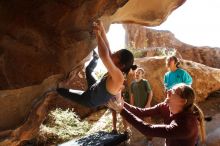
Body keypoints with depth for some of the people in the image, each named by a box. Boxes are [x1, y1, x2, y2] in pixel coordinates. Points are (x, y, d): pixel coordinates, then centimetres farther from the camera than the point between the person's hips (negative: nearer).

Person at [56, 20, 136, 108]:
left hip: (90, 99, -7)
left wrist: (98, 34, -42)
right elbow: (107, 50, -11)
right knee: (88, 70, 28)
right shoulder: (117, 73, -15)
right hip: (94, 92, 7)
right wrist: (102, 30, -18)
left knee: (60, 90, 5)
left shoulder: (118, 76, -39)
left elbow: (104, 55, -54)